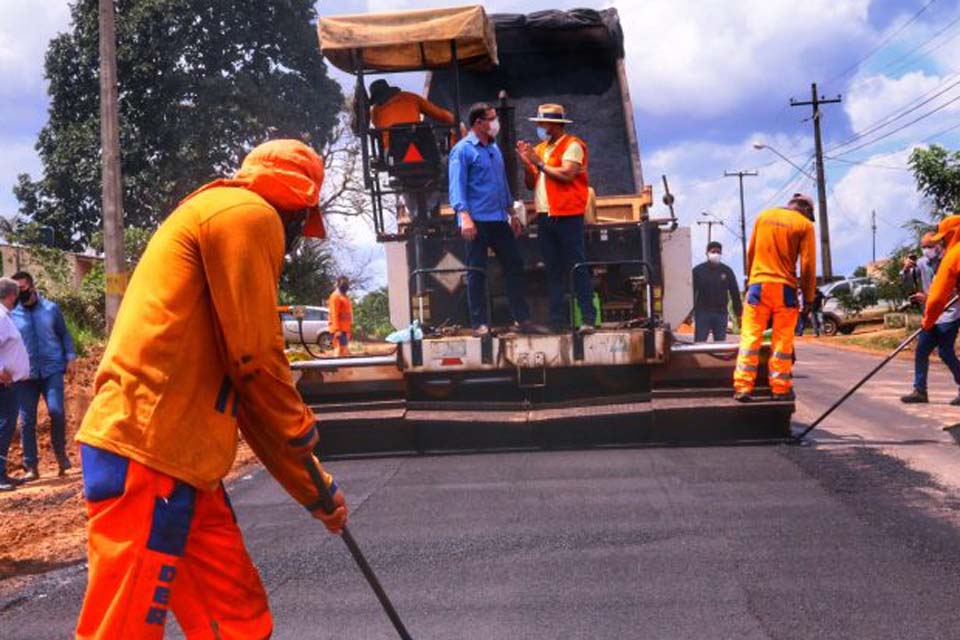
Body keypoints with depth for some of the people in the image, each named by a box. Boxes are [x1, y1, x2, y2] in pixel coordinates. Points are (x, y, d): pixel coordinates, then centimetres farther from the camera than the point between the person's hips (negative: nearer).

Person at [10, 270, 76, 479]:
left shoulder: (51, 308, 4)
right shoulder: (11, 314, 3)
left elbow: (64, 334, 12)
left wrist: (70, 358, 2)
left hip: (52, 370, -1)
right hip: (26, 374, 1)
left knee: (56, 411, -15)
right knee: (26, 421, 2)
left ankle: (61, 453, 8)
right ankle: (31, 467, 12)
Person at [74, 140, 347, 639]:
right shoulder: (247, 213, -3)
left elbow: (245, 393, 26)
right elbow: (255, 359, -11)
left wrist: (313, 490, 27)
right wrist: (303, 434, 8)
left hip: (179, 463, 10)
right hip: (148, 456, -10)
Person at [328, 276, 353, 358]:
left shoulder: (344, 297, 22)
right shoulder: (336, 296, -8)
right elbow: (334, 314, -17)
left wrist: (350, 329, 21)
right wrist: (337, 329, -24)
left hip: (345, 328, 10)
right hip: (340, 329, -10)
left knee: (344, 351, 10)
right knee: (340, 349, -15)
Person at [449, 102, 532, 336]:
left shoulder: (494, 148, 18)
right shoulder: (463, 150, -6)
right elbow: (457, 187, -14)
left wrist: (512, 213, 22)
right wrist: (464, 216, -25)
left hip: (499, 220, 8)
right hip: (477, 221, -8)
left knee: (514, 265, 7)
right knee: (476, 272, -1)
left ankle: (522, 318, 15)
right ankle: (479, 324, 5)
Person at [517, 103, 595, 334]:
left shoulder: (572, 145, -2)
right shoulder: (540, 149, 18)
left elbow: (567, 174, -16)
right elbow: (531, 184, 17)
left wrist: (539, 163, -8)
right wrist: (527, 163, 1)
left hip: (567, 216, -7)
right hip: (544, 217, 7)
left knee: (577, 267, -7)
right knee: (553, 271, 8)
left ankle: (587, 319, -7)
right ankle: (557, 320, 12)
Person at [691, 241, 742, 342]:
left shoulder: (727, 271, 6)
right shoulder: (698, 270, 0)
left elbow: (735, 293, 9)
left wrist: (738, 313, 6)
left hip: (721, 313, 2)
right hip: (702, 313, -2)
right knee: (699, 342, -2)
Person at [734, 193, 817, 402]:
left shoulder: (763, 217, 10)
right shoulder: (805, 225, 0)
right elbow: (808, 265, -3)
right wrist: (809, 298, 3)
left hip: (758, 285, 2)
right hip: (784, 288, -2)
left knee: (750, 336, 1)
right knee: (783, 341, 4)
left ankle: (742, 387, -5)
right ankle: (781, 389, 5)